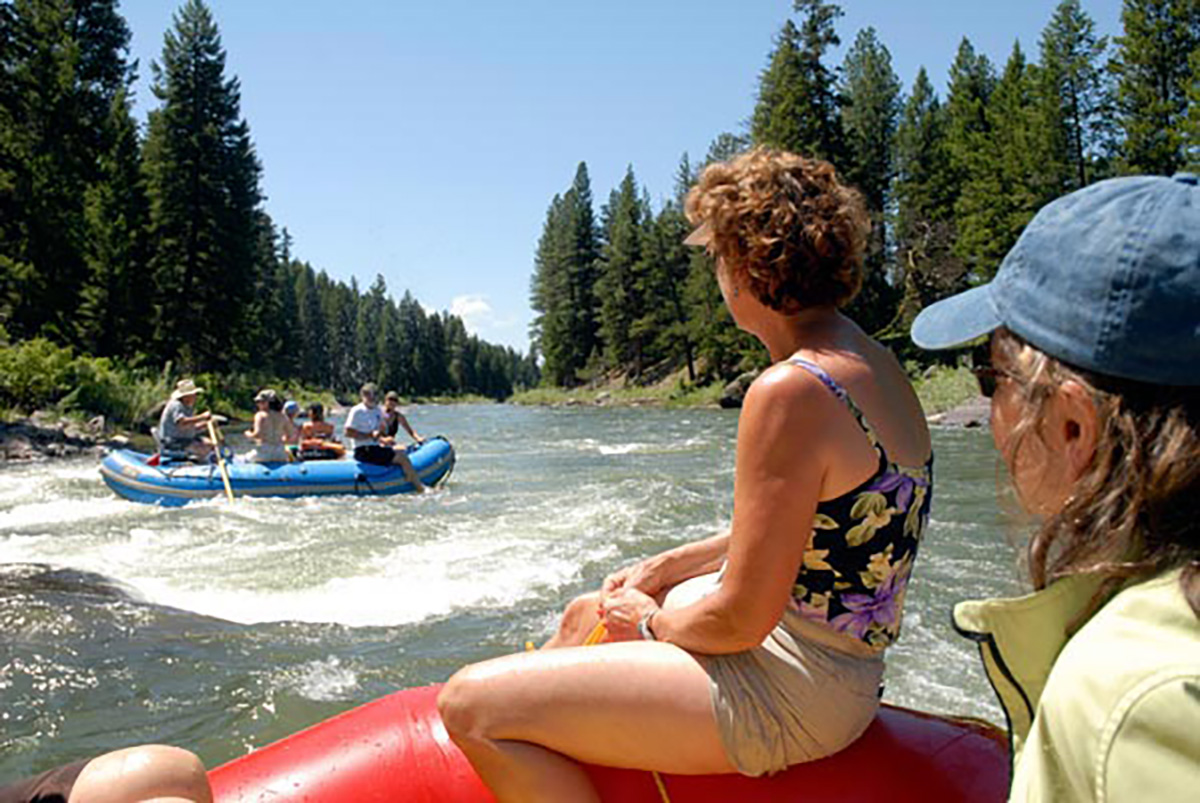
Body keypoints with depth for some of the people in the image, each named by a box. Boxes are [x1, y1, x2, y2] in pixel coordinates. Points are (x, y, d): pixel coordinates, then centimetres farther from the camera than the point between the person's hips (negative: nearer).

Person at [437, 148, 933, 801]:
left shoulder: (791, 391, -27)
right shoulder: (872, 362, 5)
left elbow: (739, 620, -25)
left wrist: (654, 621, -4)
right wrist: (662, 569, 14)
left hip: (786, 691, -10)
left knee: (471, 704, -12)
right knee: (584, 616, 30)